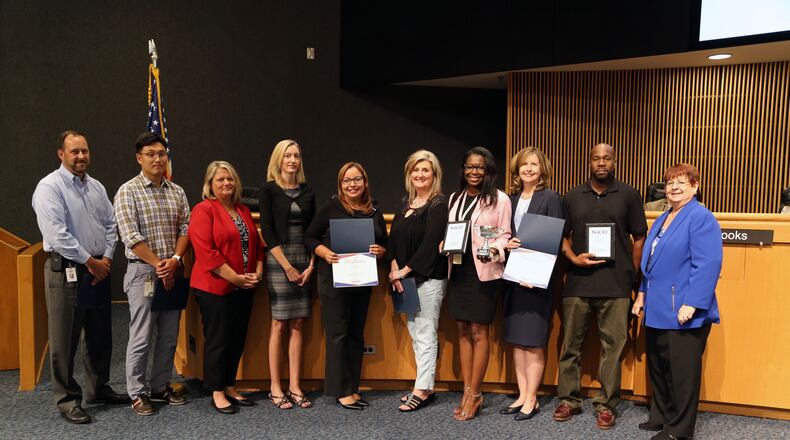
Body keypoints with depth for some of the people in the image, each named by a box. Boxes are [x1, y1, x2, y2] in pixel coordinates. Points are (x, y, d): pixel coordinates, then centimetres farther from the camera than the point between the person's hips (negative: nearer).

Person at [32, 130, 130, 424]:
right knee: (65, 340, 2)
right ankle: (67, 400, 14)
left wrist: (106, 258, -2)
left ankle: (98, 389, 30)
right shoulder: (50, 187, -10)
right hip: (66, 271, -7)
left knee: (100, 335, 15)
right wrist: (90, 262, -14)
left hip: (99, 269, 7)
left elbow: (110, 225, 13)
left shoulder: (96, 187, 11)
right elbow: (57, 235, -18)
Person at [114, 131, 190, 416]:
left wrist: (175, 259, -10)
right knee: (141, 337, -1)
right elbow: (130, 236, -13)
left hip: (172, 272, 5)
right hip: (143, 272, -5)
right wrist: (159, 264, -13)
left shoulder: (177, 192, 11)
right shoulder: (128, 191, -5)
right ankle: (137, 394, 12)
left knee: (169, 335, 11)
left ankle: (161, 387, 24)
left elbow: (185, 229, 6)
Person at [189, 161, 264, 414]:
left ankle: (230, 387, 25)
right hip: (215, 287, -7)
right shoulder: (203, 210, -9)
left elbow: (256, 244, 18)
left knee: (238, 339, 12)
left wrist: (258, 272, 1)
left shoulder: (244, 211, 15)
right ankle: (216, 393, 14)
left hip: (243, 288, 7)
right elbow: (205, 252, -17)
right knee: (218, 339, 1)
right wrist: (235, 278, -17)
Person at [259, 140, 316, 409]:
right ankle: (275, 388, 6)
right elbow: (267, 231, -6)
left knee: (298, 324, 4)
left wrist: (311, 266, -1)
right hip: (278, 261, -4)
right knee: (279, 324, -2)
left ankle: (294, 387, 10)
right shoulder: (268, 190, 0)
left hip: (304, 262, 4)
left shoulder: (307, 192, 12)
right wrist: (288, 266, -11)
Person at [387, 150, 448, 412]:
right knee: (414, 332, 12)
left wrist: (406, 270, -13)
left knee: (426, 334, -2)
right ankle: (424, 385, 22)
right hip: (406, 277, 8)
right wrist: (394, 268, -5)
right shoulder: (406, 202, 13)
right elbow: (394, 237, 9)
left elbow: (431, 243, -16)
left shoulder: (439, 204, -9)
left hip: (429, 277, -8)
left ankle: (423, 390, 6)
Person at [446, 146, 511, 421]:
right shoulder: (455, 198, 13)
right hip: (458, 269, 5)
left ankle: (474, 395, 10)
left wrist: (494, 250, -22)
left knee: (478, 332, -1)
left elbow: (505, 235, -3)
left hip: (484, 271, -5)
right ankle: (468, 392, 17)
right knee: (463, 331, 8)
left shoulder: (500, 199, -3)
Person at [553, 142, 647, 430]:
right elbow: (562, 235, 12)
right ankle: (568, 399, 19)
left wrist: (632, 275, 2)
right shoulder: (572, 197, 10)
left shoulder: (629, 196, 5)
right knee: (571, 344, 7)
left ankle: (606, 405, 13)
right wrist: (574, 258, -6)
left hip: (615, 285, -2)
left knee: (612, 346, 2)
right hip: (577, 282, 2)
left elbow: (639, 238, 6)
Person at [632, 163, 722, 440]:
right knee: (657, 366, 15)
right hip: (658, 310, 9)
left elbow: (708, 265, -19)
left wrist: (691, 304, -22)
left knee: (682, 372, 1)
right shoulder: (662, 220, 17)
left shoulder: (701, 218, -11)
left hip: (683, 313, -8)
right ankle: (660, 417, 30)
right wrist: (642, 293, 21)